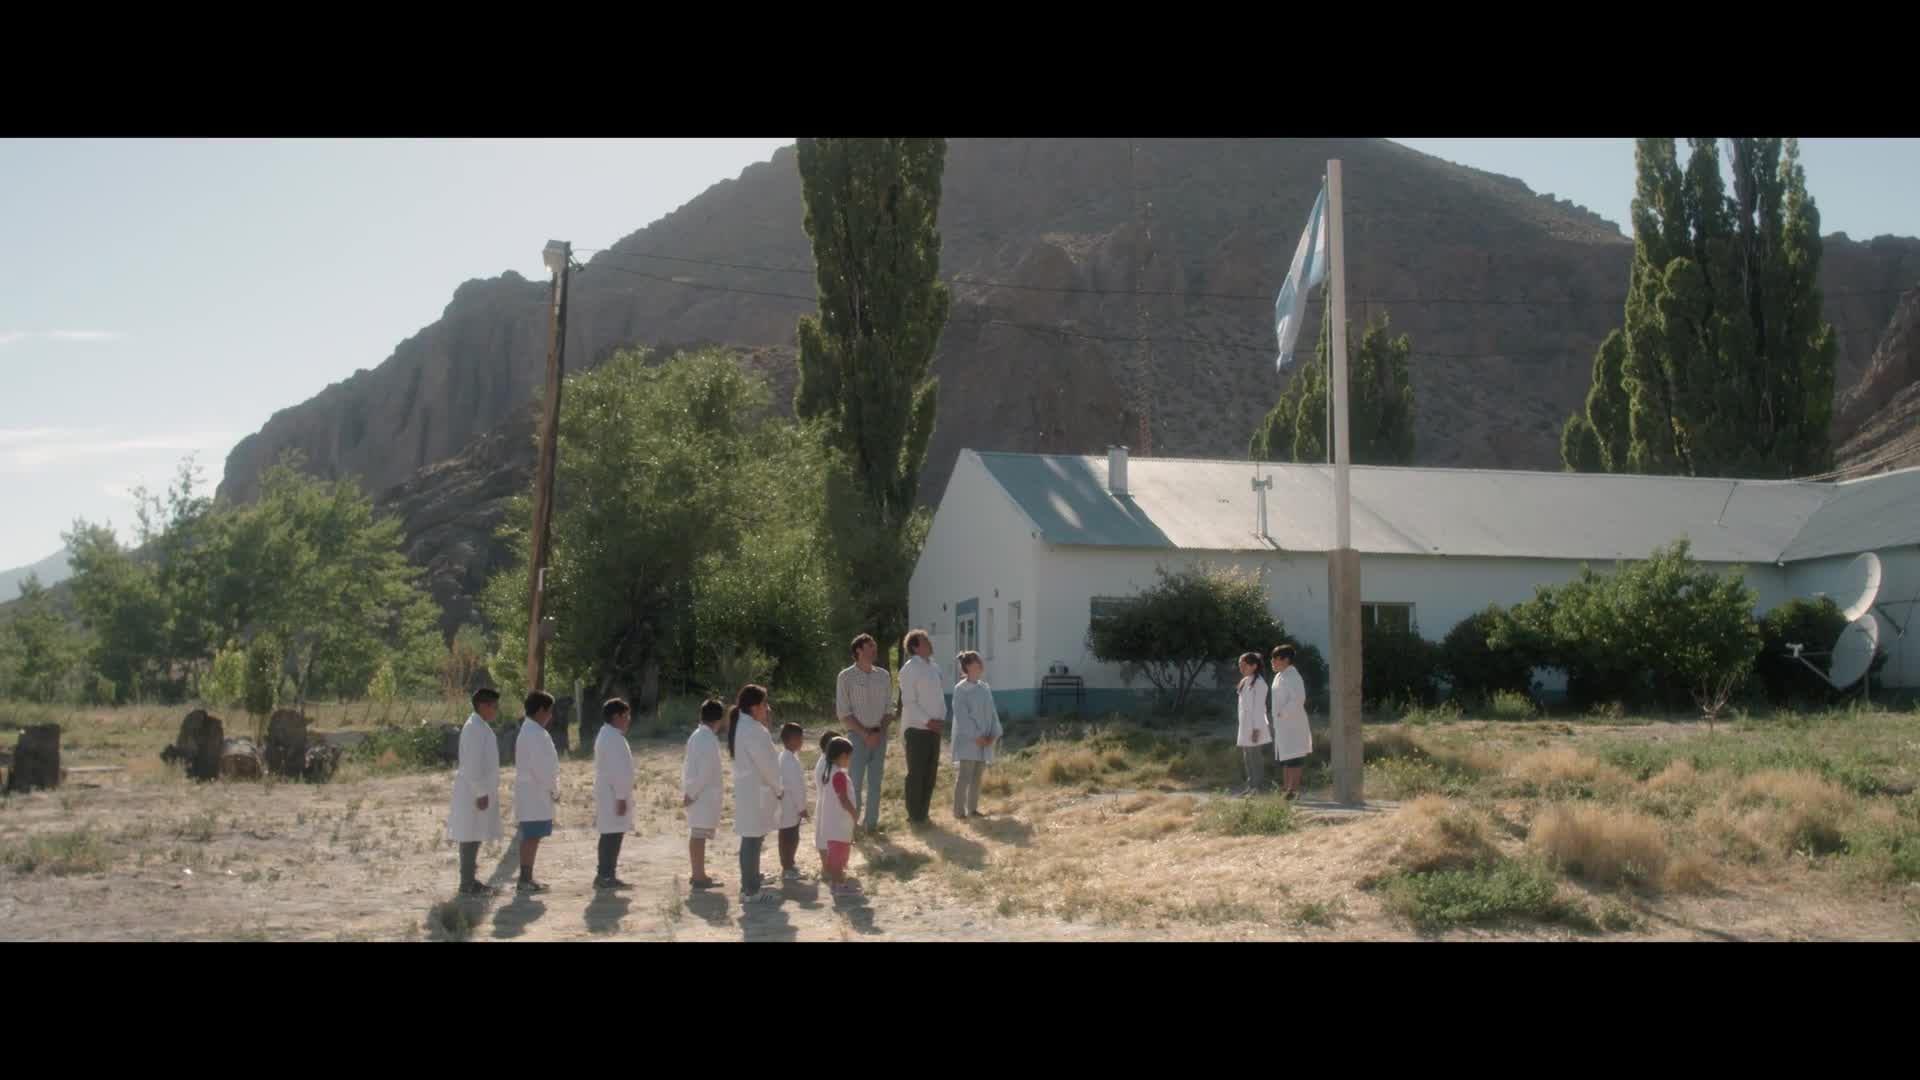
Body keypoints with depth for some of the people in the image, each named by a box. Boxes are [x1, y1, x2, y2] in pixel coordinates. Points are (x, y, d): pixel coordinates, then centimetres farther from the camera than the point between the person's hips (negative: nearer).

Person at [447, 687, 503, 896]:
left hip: (479, 791, 10)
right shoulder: (475, 728, -17)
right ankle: (467, 884, -1)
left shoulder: (480, 727, 14)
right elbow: (472, 764, -21)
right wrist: (481, 793, -20)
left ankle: (470, 881, 19)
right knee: (470, 838, -5)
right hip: (475, 793, -10)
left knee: (473, 838, 13)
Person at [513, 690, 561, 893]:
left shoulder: (530, 730, 15)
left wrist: (551, 789, 14)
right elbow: (541, 766, -20)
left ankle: (527, 878, 16)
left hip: (534, 792, 10)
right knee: (531, 836, -6)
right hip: (535, 793, -10)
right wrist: (554, 790, -10)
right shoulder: (535, 733, -17)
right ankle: (525, 880, -3)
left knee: (531, 837, 12)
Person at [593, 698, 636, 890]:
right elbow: (617, 771, -22)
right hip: (613, 796, -10)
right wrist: (621, 797, -21)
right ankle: (605, 877, -3)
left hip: (610, 795, 10)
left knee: (611, 836, 13)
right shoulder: (613, 738, -18)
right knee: (612, 836, -6)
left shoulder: (608, 735, 16)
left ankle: (605, 876, 17)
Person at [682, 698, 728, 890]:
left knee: (696, 834, 14)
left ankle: (697, 874, 21)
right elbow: (705, 772, -21)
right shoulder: (709, 739, -18)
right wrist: (691, 793, -15)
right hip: (704, 795, -9)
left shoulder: (696, 735, 12)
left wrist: (688, 791, 14)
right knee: (700, 835, -5)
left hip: (696, 793, 9)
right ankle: (700, 877, -2)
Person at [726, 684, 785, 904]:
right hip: (756, 792, -10)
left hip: (748, 789, 10)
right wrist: (778, 789, -5)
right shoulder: (752, 729, -20)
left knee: (750, 840, 15)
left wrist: (767, 727, 6)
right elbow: (766, 763, -18)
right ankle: (751, 891, 1)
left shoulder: (742, 726, 11)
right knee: (753, 841, -4)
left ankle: (749, 886, 23)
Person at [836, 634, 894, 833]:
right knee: (855, 782, -5)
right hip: (857, 735, -4)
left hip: (880, 734, 4)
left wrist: (879, 732, -7)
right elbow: (843, 713, -7)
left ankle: (872, 823, 16)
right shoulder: (846, 677, -6)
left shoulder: (883, 675, 6)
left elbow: (889, 709, 8)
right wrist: (865, 733, -13)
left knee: (875, 782, 8)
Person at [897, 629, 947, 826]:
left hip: (934, 727, 7)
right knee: (916, 773, -2)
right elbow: (908, 701, -14)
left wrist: (940, 718, 1)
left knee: (930, 773, 11)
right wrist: (927, 721, -16)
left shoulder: (935, 667, 12)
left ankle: (923, 813, 21)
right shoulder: (909, 669, -10)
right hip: (916, 727, -7)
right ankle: (914, 815, 6)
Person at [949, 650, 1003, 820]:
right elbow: (962, 716, -15)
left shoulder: (985, 688, 10)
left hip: (984, 741, 7)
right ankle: (959, 811, 1)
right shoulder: (960, 688, -11)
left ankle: (972, 809, 20)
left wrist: (993, 734, -2)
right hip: (967, 740, -7)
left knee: (977, 777, 12)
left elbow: (992, 712, 10)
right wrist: (976, 736, -16)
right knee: (963, 777, -5)